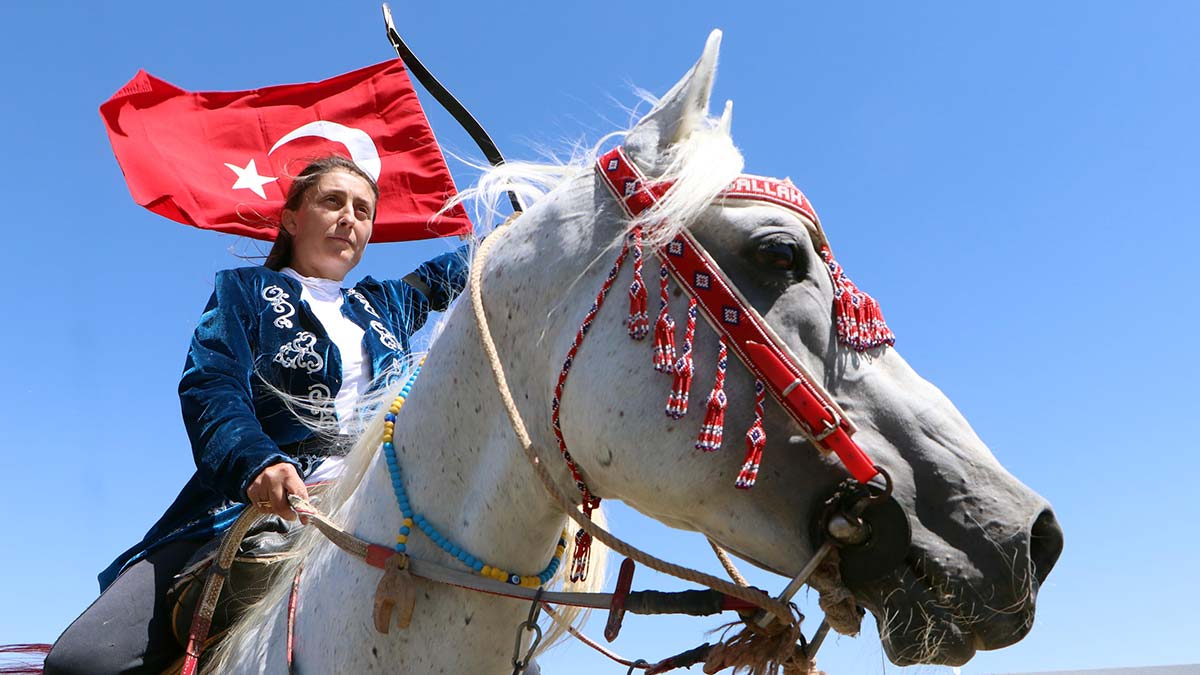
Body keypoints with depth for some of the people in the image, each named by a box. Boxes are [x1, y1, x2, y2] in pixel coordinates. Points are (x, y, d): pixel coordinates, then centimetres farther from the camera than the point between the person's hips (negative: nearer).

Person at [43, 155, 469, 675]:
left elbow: (457, 271, 42)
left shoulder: (386, 305, 25)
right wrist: (257, 463, -26)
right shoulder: (245, 291, 12)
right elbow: (211, 392, -6)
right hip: (253, 510, -3)